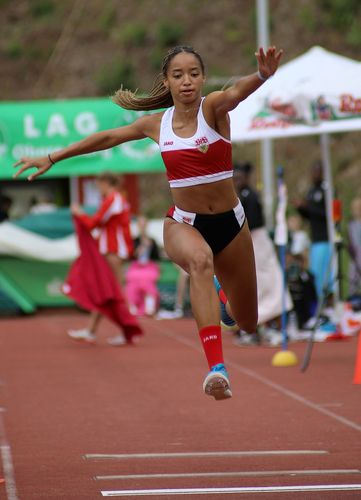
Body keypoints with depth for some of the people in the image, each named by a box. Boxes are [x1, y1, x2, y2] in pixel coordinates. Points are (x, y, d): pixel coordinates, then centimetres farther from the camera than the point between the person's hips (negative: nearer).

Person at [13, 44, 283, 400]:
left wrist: (262, 75, -57)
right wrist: (52, 158, 19)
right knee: (200, 260, -38)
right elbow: (107, 138, 14)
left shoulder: (213, 108, -11)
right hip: (183, 223, 0)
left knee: (248, 323, 11)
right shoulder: (157, 124, 0)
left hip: (230, 223, 0)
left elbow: (237, 91, -35)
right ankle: (216, 368, -52)